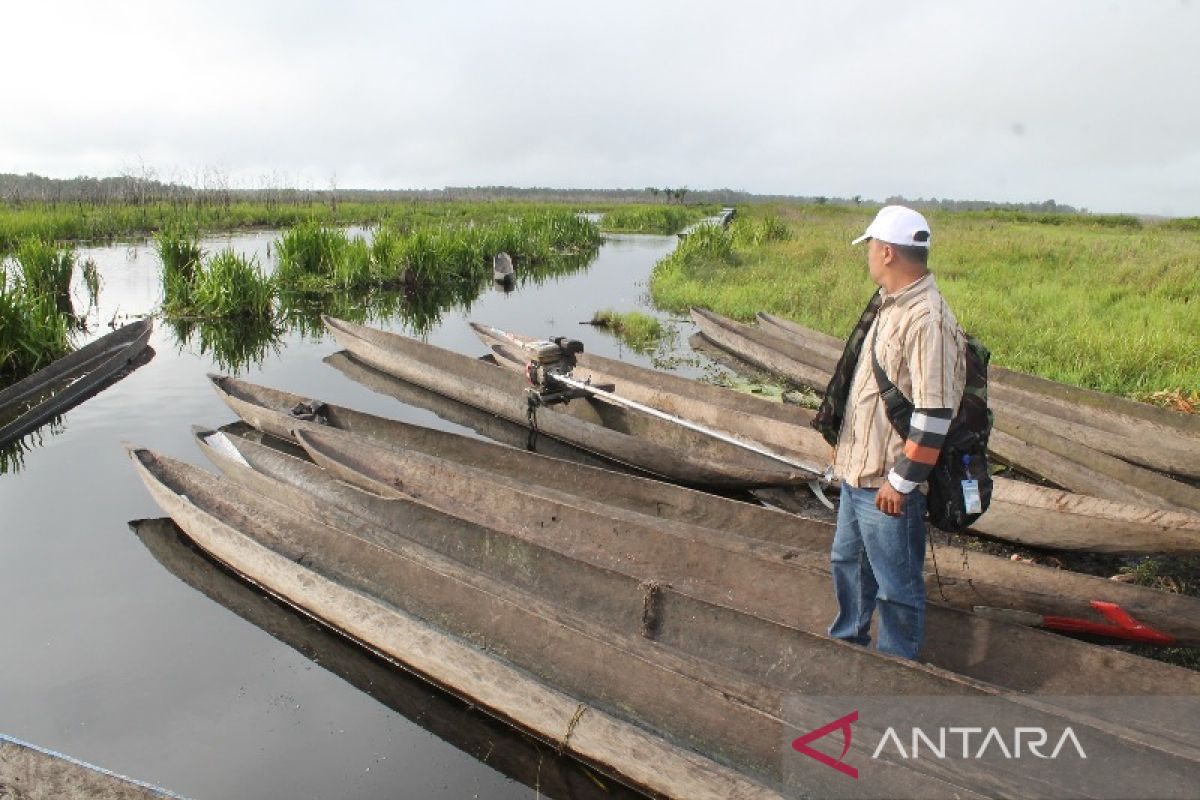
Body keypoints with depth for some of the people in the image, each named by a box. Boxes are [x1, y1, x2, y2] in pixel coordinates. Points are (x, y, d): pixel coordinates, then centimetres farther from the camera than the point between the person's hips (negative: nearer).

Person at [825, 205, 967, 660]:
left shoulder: (927, 320, -23)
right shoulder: (888, 306, 9)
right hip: (857, 472, 10)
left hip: (888, 486, -10)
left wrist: (900, 480, -21)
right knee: (847, 561, 25)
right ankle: (847, 641, 46)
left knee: (897, 584, 8)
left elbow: (935, 414, -25)